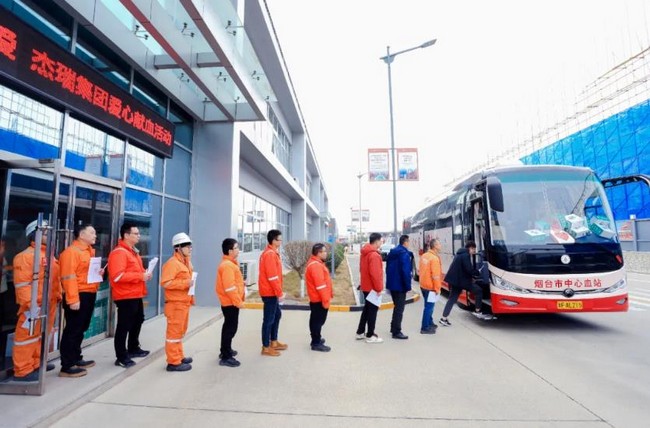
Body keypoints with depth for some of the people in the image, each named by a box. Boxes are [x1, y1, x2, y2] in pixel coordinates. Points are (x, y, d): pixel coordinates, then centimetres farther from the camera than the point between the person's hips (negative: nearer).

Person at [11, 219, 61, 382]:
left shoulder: (48, 255, 15)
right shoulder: (25, 256, -13)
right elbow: (22, 283, -18)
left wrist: (58, 296, 17)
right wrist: (30, 304, -22)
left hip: (49, 304, 9)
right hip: (35, 305, -9)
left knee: (42, 335, 18)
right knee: (28, 336, 0)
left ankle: (36, 363, 32)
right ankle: (22, 371, 9)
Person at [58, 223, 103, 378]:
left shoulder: (89, 251, 16)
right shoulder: (71, 251, -13)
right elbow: (69, 277, -21)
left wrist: (98, 273, 7)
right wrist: (73, 299, -26)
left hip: (89, 295, 9)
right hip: (78, 296, -9)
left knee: (81, 329, 18)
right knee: (73, 330, -3)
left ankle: (76, 359, 30)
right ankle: (67, 366, 6)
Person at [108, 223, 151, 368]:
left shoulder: (133, 251, 14)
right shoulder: (119, 252, -18)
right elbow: (117, 276, -26)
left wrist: (144, 273, 5)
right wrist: (141, 276, -23)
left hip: (136, 295, 11)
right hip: (125, 296, -10)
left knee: (137, 321, 22)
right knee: (124, 326, -1)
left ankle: (133, 348, 38)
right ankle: (121, 357, 11)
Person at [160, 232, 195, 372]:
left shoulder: (186, 262, 15)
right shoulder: (172, 263, -16)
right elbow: (165, 283, -24)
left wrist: (191, 297, 20)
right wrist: (185, 283, -24)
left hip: (184, 302, 10)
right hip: (175, 303, -10)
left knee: (180, 331, 19)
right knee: (174, 332, -2)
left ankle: (179, 356, 31)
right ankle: (173, 362, 6)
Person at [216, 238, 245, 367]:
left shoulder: (230, 263, 12)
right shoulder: (227, 265, -22)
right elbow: (230, 287, -26)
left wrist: (238, 300, 20)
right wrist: (238, 301, -21)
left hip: (230, 301, 11)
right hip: (231, 302, -11)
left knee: (228, 326, 21)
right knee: (231, 328, -4)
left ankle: (225, 350, 35)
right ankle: (226, 357, 4)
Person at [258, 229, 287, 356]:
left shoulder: (271, 252, 12)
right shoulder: (270, 254, -20)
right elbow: (272, 277, -23)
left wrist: (278, 292, 18)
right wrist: (279, 293, -18)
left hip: (271, 291, 10)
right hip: (270, 292, -10)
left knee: (277, 315, 20)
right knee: (269, 319, -1)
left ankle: (273, 342, 31)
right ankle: (266, 347, 11)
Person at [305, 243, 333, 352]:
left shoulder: (315, 263, 11)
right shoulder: (316, 265, -24)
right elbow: (320, 285, -26)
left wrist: (329, 292, 20)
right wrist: (326, 300, -22)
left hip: (316, 298, 11)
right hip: (319, 299, -11)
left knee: (316, 320, 19)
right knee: (319, 320, -1)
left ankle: (316, 339, 32)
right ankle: (316, 343, 9)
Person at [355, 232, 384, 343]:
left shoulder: (365, 253, 9)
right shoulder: (374, 255, -21)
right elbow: (375, 274, -26)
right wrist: (378, 288, -17)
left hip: (366, 286, 9)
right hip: (372, 288, -9)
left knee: (367, 309, 18)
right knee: (372, 310, 2)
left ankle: (360, 332, 26)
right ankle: (370, 336, 12)